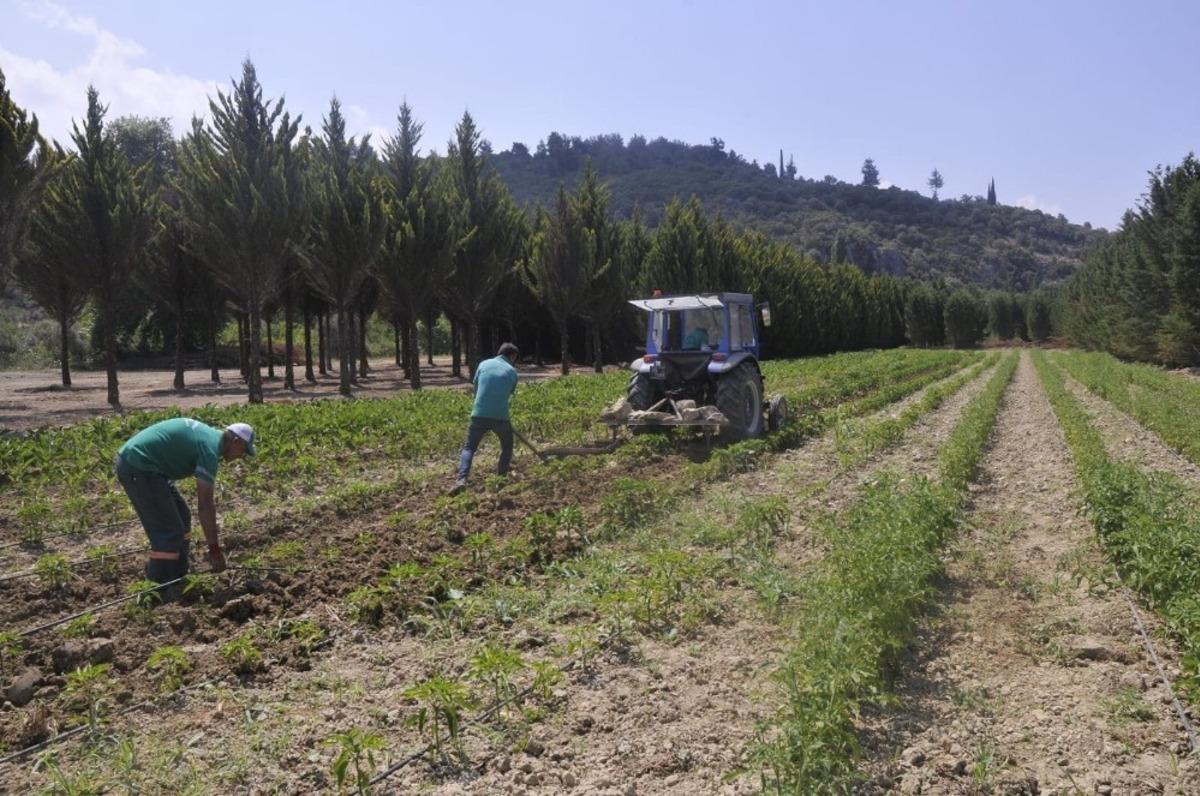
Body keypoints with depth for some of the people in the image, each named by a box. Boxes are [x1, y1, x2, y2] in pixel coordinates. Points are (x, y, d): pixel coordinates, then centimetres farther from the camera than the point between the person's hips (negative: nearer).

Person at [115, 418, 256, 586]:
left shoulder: (209, 435, 15)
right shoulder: (210, 448, -14)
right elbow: (205, 504, -15)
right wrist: (214, 548, -10)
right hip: (138, 467, -10)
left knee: (181, 517, 16)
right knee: (169, 531, -7)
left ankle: (177, 580, 22)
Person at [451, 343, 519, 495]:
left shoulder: (484, 364, 11)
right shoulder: (512, 371, 7)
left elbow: (476, 387, 18)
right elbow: (509, 394, 14)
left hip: (479, 414, 1)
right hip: (500, 416, -1)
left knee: (469, 448, 9)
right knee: (507, 446, 23)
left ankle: (461, 480, -10)